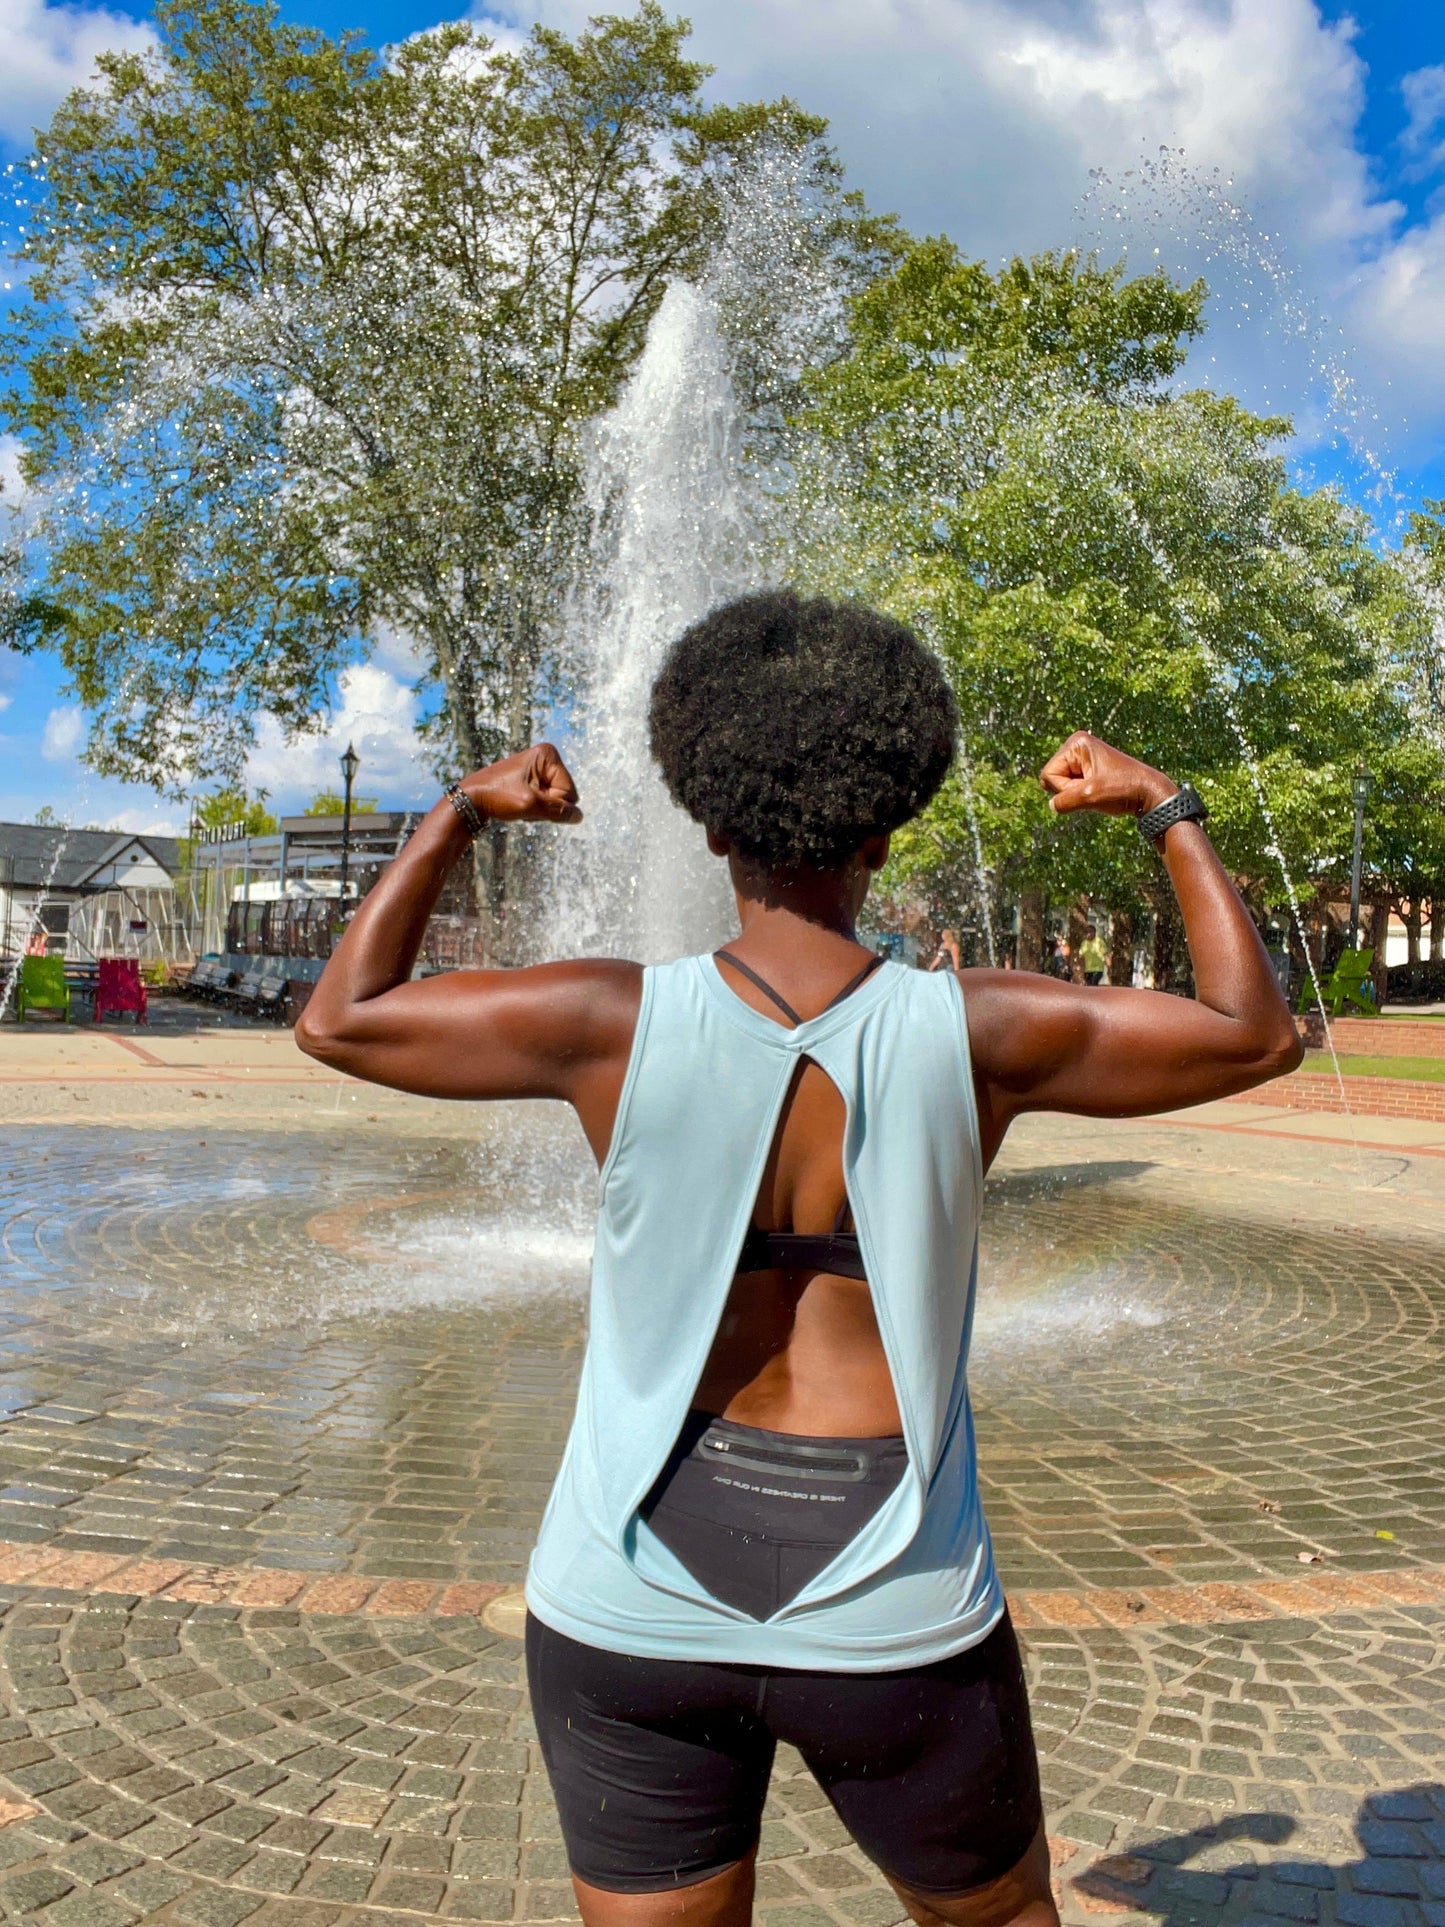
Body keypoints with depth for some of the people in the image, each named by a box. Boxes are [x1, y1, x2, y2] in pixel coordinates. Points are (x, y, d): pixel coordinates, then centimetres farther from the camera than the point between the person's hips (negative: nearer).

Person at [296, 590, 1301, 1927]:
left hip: (638, 1598, 1)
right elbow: (1259, 1036, 0)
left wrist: (456, 818, 8)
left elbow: (335, 1022, -1)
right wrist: (1169, 808, 9)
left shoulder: (618, 1022, -14)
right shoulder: (973, 1034, -14)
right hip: (888, 1616, 0)